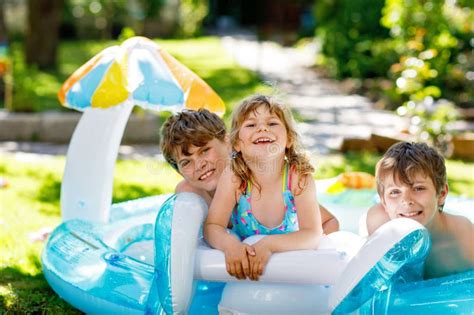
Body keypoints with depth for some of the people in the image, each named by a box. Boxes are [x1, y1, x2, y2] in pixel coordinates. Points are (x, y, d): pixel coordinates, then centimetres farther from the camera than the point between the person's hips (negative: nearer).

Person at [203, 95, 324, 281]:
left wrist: (269, 244, -40)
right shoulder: (233, 177, -14)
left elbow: (313, 234, -24)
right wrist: (230, 244, -39)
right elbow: (212, 226, -17)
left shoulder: (299, 177, -17)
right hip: (243, 261, 1)